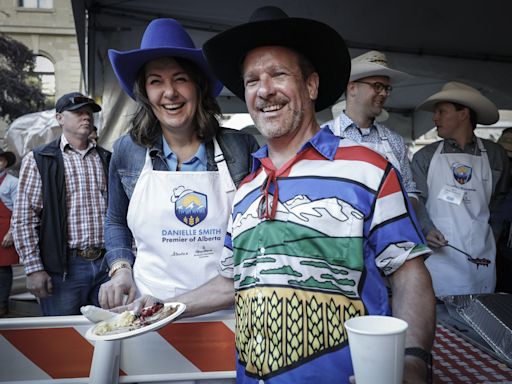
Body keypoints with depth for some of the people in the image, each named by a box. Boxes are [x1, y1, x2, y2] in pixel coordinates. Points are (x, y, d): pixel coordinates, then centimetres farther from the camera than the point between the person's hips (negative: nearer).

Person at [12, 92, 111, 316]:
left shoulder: (106, 159, 12)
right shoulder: (38, 160, 2)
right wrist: (33, 268, -8)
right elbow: (24, 219, -3)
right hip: (63, 267, -3)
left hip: (106, 264, 3)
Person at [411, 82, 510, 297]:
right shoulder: (424, 157, 6)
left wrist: (493, 228, 11)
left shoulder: (494, 155, 9)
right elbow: (415, 200, 2)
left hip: (481, 254, 1)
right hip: (437, 252, -1)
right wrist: (426, 229, -13)